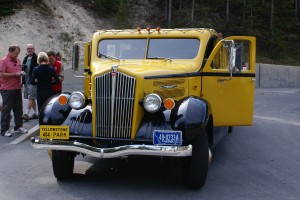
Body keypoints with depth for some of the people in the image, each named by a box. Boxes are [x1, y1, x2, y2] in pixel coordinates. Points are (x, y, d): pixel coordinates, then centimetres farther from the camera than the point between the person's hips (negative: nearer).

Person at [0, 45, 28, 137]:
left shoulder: (18, 60, 12)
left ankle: (18, 126, 25)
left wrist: (21, 73, 5)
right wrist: (15, 74, -19)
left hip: (17, 88, 7)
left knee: (18, 108, 13)